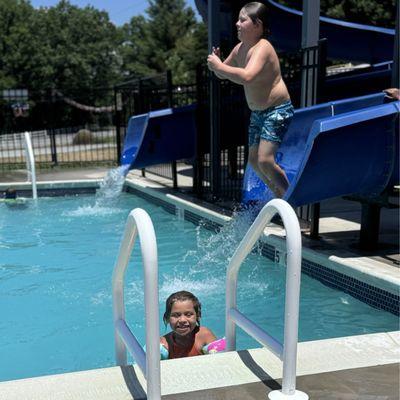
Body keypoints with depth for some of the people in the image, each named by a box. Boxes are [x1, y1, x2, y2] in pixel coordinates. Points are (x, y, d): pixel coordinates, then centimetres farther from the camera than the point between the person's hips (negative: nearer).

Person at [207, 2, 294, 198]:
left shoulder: (262, 48, -21)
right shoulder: (239, 49, 5)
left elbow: (246, 77, -39)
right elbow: (223, 74, 17)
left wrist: (218, 66, -29)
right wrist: (216, 63, -5)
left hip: (277, 110, -9)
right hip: (257, 113, 9)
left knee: (265, 160, -18)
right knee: (254, 160, 13)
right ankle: (281, 198, 28)